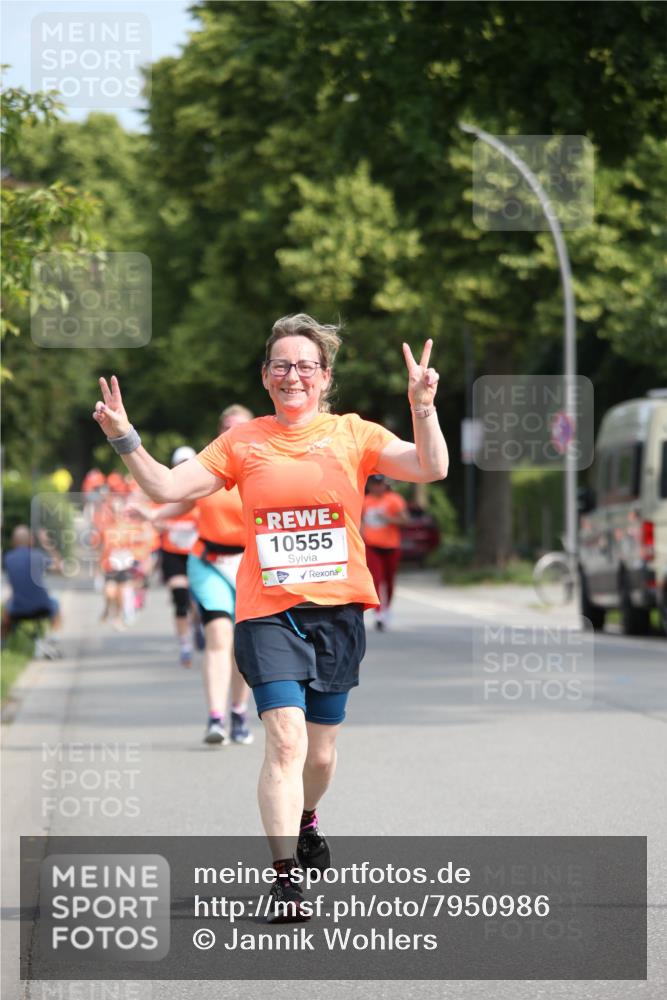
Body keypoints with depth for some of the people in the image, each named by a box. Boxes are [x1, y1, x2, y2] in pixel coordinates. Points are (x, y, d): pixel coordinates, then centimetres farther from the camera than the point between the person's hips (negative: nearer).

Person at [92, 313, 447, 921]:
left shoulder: (352, 434, 3)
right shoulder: (243, 442, 6)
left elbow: (431, 469, -7)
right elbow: (168, 488, 5)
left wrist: (423, 408, -22)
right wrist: (124, 438, -7)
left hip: (338, 609, 1)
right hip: (267, 613, -1)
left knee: (320, 748, 12)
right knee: (286, 739, -17)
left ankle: (306, 821, 45)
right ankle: (285, 877, -15)